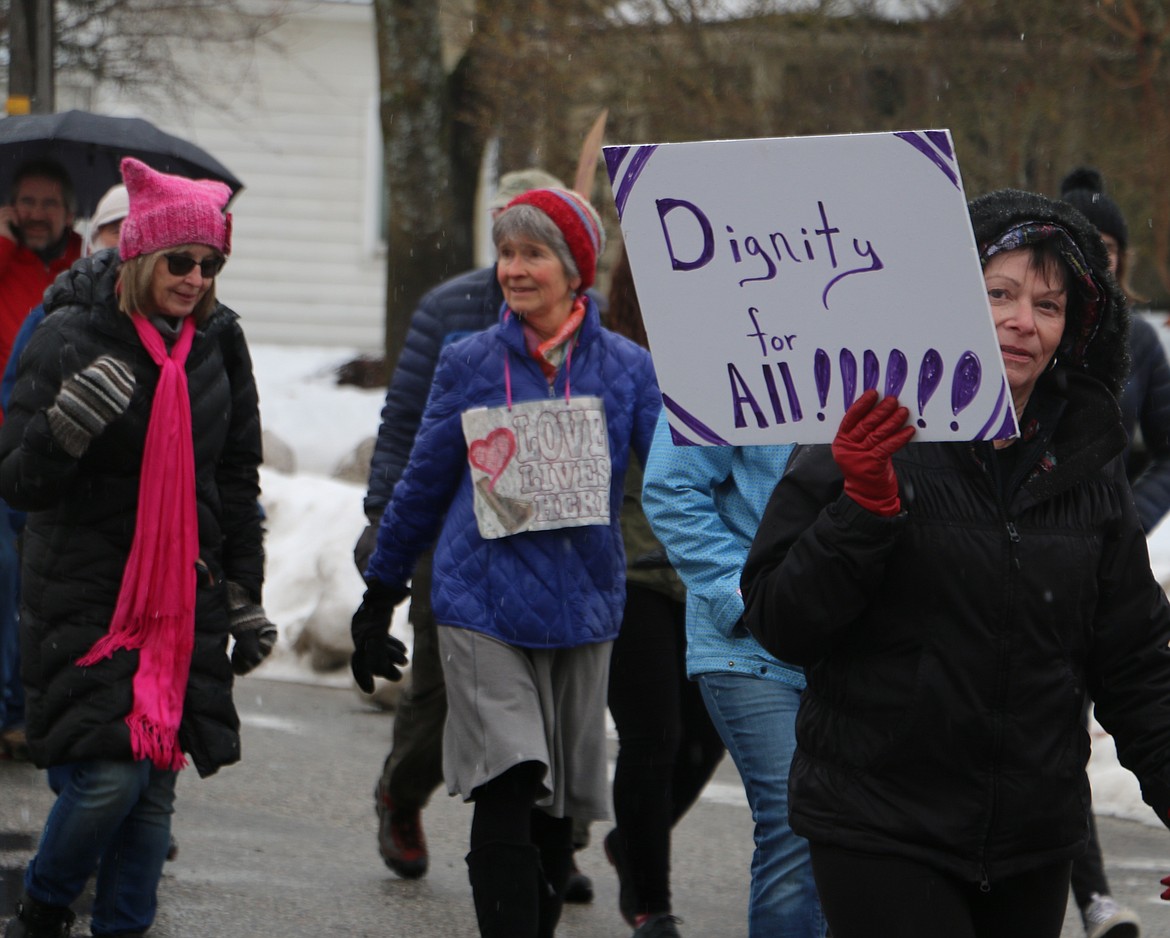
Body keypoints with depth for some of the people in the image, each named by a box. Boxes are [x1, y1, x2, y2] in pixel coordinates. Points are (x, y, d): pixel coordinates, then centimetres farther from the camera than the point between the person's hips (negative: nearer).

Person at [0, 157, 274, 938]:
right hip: (86, 599, -4)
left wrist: (245, 595, 16)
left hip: (188, 598, 5)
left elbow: (238, 477, 17)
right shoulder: (71, 338, -9)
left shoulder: (220, 340, 6)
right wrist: (66, 428, -32)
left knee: (156, 784, 3)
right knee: (108, 777, -12)